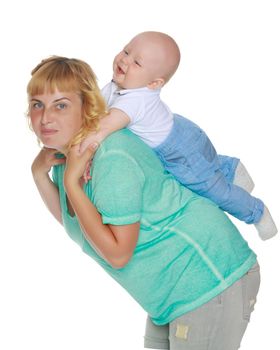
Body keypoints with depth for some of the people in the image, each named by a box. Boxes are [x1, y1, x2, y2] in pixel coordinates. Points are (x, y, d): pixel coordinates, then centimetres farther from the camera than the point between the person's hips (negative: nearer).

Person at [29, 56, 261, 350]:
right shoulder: (66, 152, 2)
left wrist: (71, 182, -27)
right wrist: (39, 172, -1)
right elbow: (69, 217, 15)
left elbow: (117, 253, -26)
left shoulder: (112, 159, -27)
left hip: (210, 274, -10)